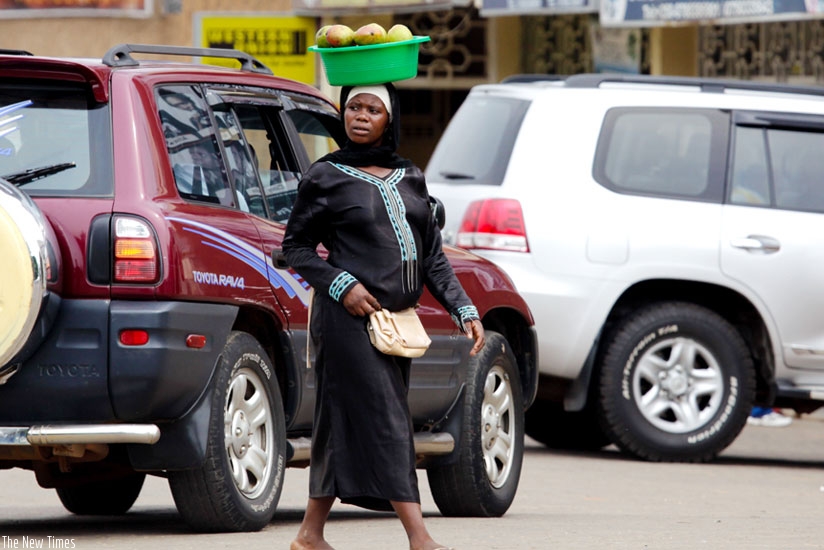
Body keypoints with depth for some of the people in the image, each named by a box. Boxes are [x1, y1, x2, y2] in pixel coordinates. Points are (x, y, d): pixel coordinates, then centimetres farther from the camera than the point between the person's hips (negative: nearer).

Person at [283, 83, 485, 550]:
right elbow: (296, 246, 2)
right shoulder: (326, 177, 0)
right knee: (383, 423, -12)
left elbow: (433, 256, 15)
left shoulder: (410, 178, 13)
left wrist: (464, 309, 4)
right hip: (349, 318, -6)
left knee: (344, 425, 9)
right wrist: (340, 284, -13)